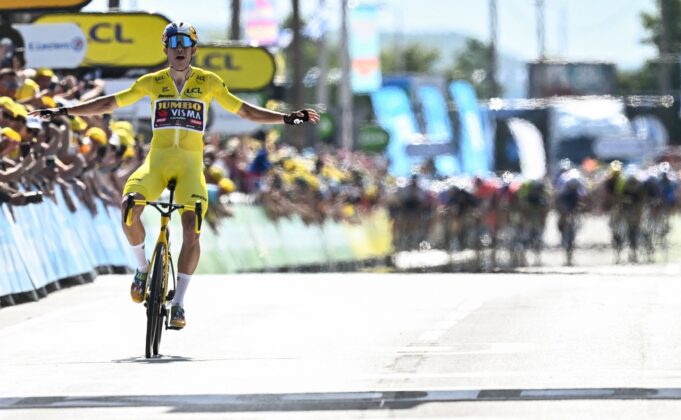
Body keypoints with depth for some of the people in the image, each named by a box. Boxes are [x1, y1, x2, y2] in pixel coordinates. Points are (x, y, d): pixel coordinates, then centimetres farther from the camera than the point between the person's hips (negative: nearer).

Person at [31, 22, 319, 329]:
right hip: (157, 159, 1)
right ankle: (143, 267, 1)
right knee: (129, 209, -26)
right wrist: (64, 111, 9)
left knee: (191, 232, -18)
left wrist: (286, 118, 1)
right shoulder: (151, 83, 7)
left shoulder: (209, 82, 5)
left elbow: (245, 111, 10)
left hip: (191, 163, -1)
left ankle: (178, 303, -9)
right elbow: (109, 103, 12)